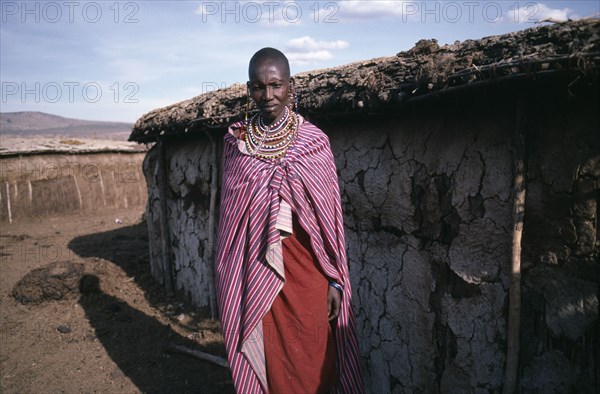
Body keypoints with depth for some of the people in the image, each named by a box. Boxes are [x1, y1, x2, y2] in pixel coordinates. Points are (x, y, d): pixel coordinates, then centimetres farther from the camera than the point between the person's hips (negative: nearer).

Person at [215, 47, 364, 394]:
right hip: (254, 266, 2)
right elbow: (230, 210, 8)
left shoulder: (314, 141, -4)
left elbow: (330, 213, -2)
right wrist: (227, 275, 9)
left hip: (303, 264, -1)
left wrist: (335, 280, -3)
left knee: (310, 358, 7)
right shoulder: (236, 142, 3)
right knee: (265, 357, 12)